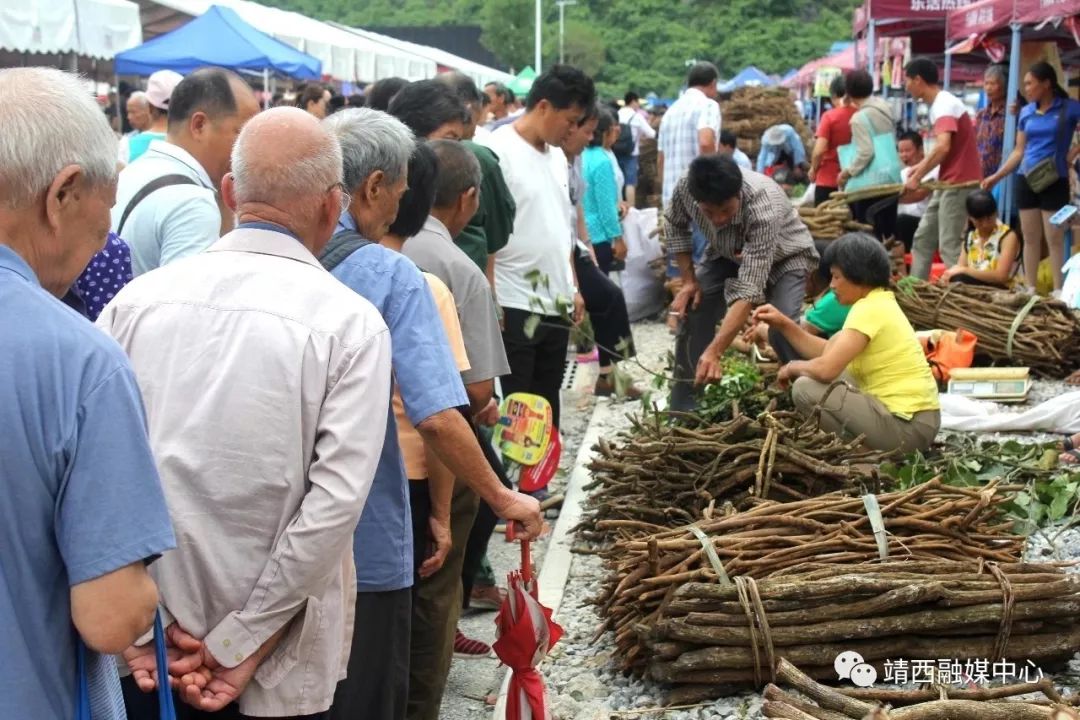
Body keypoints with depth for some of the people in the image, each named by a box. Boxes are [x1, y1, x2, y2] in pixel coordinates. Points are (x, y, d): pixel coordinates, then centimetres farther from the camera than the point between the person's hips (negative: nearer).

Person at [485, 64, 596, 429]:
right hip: (514, 308, -8)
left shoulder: (556, 155, 14)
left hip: (556, 306, 8)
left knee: (547, 405, 15)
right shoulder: (499, 151, -13)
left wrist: (573, 287, 18)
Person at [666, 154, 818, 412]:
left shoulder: (763, 208, -43)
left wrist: (713, 352, -51)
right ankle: (682, 408, -1)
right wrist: (688, 280, -12)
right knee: (691, 311, -12)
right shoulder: (686, 187, -30)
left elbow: (749, 289, -45)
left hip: (783, 256, -4)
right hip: (728, 254, 5)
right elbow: (674, 225, -5)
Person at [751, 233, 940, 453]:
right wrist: (784, 325, 8)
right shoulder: (878, 303, 13)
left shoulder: (870, 309, -16)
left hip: (907, 427, -10)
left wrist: (793, 367, -4)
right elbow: (828, 352, 14)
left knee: (806, 389, -12)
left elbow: (825, 368, -24)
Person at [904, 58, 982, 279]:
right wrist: (921, 167, 15)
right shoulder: (941, 104, 14)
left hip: (959, 184, -10)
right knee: (923, 240, 14)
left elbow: (943, 147, -31)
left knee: (950, 247, -10)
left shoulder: (944, 105, -17)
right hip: (949, 184, 10)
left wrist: (918, 177, -24)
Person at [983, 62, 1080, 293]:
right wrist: (997, 176, 5)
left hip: (1054, 182, -4)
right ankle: (1030, 290, 13)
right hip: (1026, 180, 5)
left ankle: (1058, 293, 1)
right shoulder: (1026, 112, 8)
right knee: (1030, 238, 8)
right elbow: (1019, 151, 11)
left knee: (1054, 239, -3)